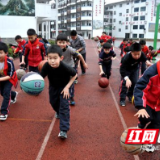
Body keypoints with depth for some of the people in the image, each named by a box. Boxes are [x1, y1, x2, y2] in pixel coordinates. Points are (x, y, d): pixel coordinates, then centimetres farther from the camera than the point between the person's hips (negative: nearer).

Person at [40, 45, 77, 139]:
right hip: (53, 87, 4)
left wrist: (67, 87, -23)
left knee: (64, 106, -11)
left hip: (63, 87, -4)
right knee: (53, 103, 22)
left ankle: (64, 130, -7)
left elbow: (75, 75, -19)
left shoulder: (65, 67, -37)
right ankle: (59, 113, 58)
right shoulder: (47, 66, -30)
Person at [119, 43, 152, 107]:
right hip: (126, 69, -4)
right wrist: (127, 79, -54)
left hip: (135, 68, 4)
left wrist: (147, 62, -24)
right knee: (124, 82, -16)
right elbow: (122, 70, -42)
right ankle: (122, 99, -3)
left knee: (135, 82, 1)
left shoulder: (142, 54, -31)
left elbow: (144, 58, -4)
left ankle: (130, 95, 26)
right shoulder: (126, 58, -44)